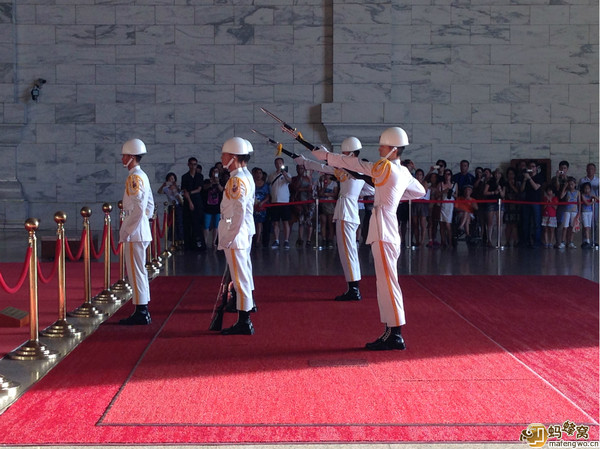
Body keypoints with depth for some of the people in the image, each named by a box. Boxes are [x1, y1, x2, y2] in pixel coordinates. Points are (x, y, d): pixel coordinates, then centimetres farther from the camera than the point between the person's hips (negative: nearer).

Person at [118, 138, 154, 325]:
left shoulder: (134, 178, -16)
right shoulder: (142, 176, 15)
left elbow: (138, 209, -23)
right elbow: (150, 204, 23)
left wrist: (127, 231, -18)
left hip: (134, 234, -10)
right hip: (140, 232, 10)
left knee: (135, 272, -6)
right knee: (140, 271, 14)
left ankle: (140, 313, -2)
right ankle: (143, 311, 19)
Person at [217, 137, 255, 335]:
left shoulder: (237, 180, -16)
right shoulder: (244, 177, 14)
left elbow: (239, 212, -23)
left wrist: (229, 237, -19)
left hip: (235, 238, -10)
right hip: (243, 233, 10)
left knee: (239, 278, -6)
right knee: (242, 275, 13)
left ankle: (244, 322, -2)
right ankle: (244, 321, 19)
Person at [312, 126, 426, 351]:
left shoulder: (386, 168, -10)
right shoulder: (403, 172, 14)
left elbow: (356, 165, -8)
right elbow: (420, 191, 30)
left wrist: (326, 155, 0)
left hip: (384, 234, -9)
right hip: (386, 233, 9)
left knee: (388, 284, -8)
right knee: (385, 284, 11)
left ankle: (395, 336, -7)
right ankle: (392, 334, 14)